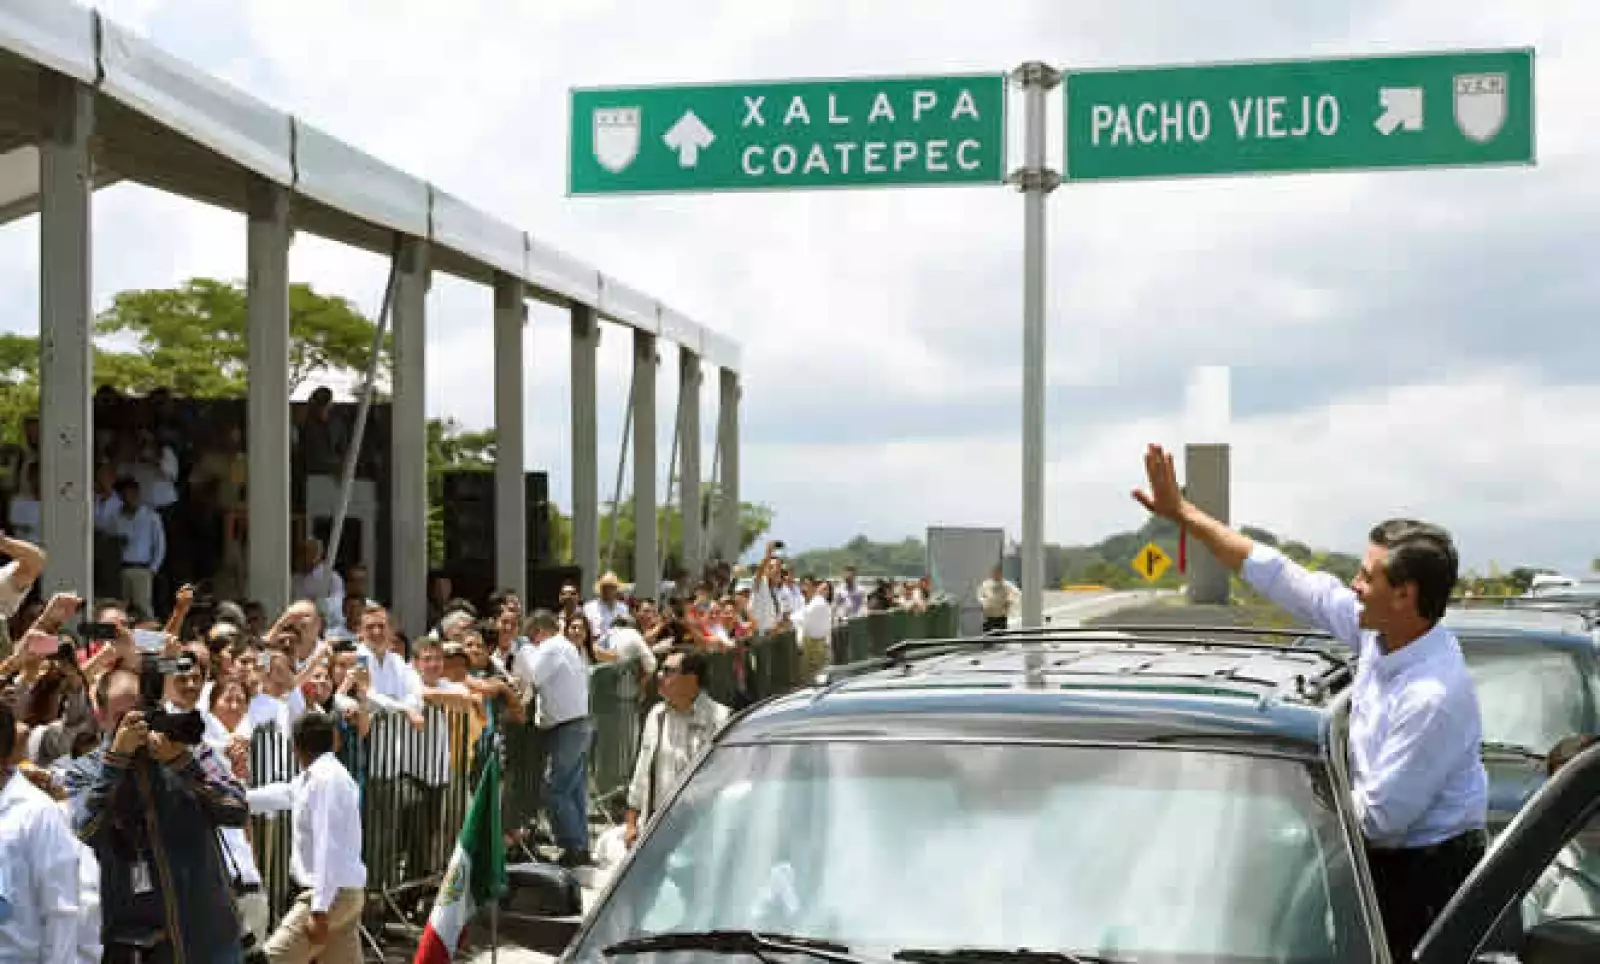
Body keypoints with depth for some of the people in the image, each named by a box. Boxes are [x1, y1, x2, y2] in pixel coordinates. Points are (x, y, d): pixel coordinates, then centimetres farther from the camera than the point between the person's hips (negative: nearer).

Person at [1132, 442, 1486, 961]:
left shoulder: (1436, 697, -29)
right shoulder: (1377, 631, -6)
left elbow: (1380, 817, -24)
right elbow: (1280, 577, 1)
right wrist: (1182, 511, 3)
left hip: (1425, 876, -8)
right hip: (1384, 859, 8)